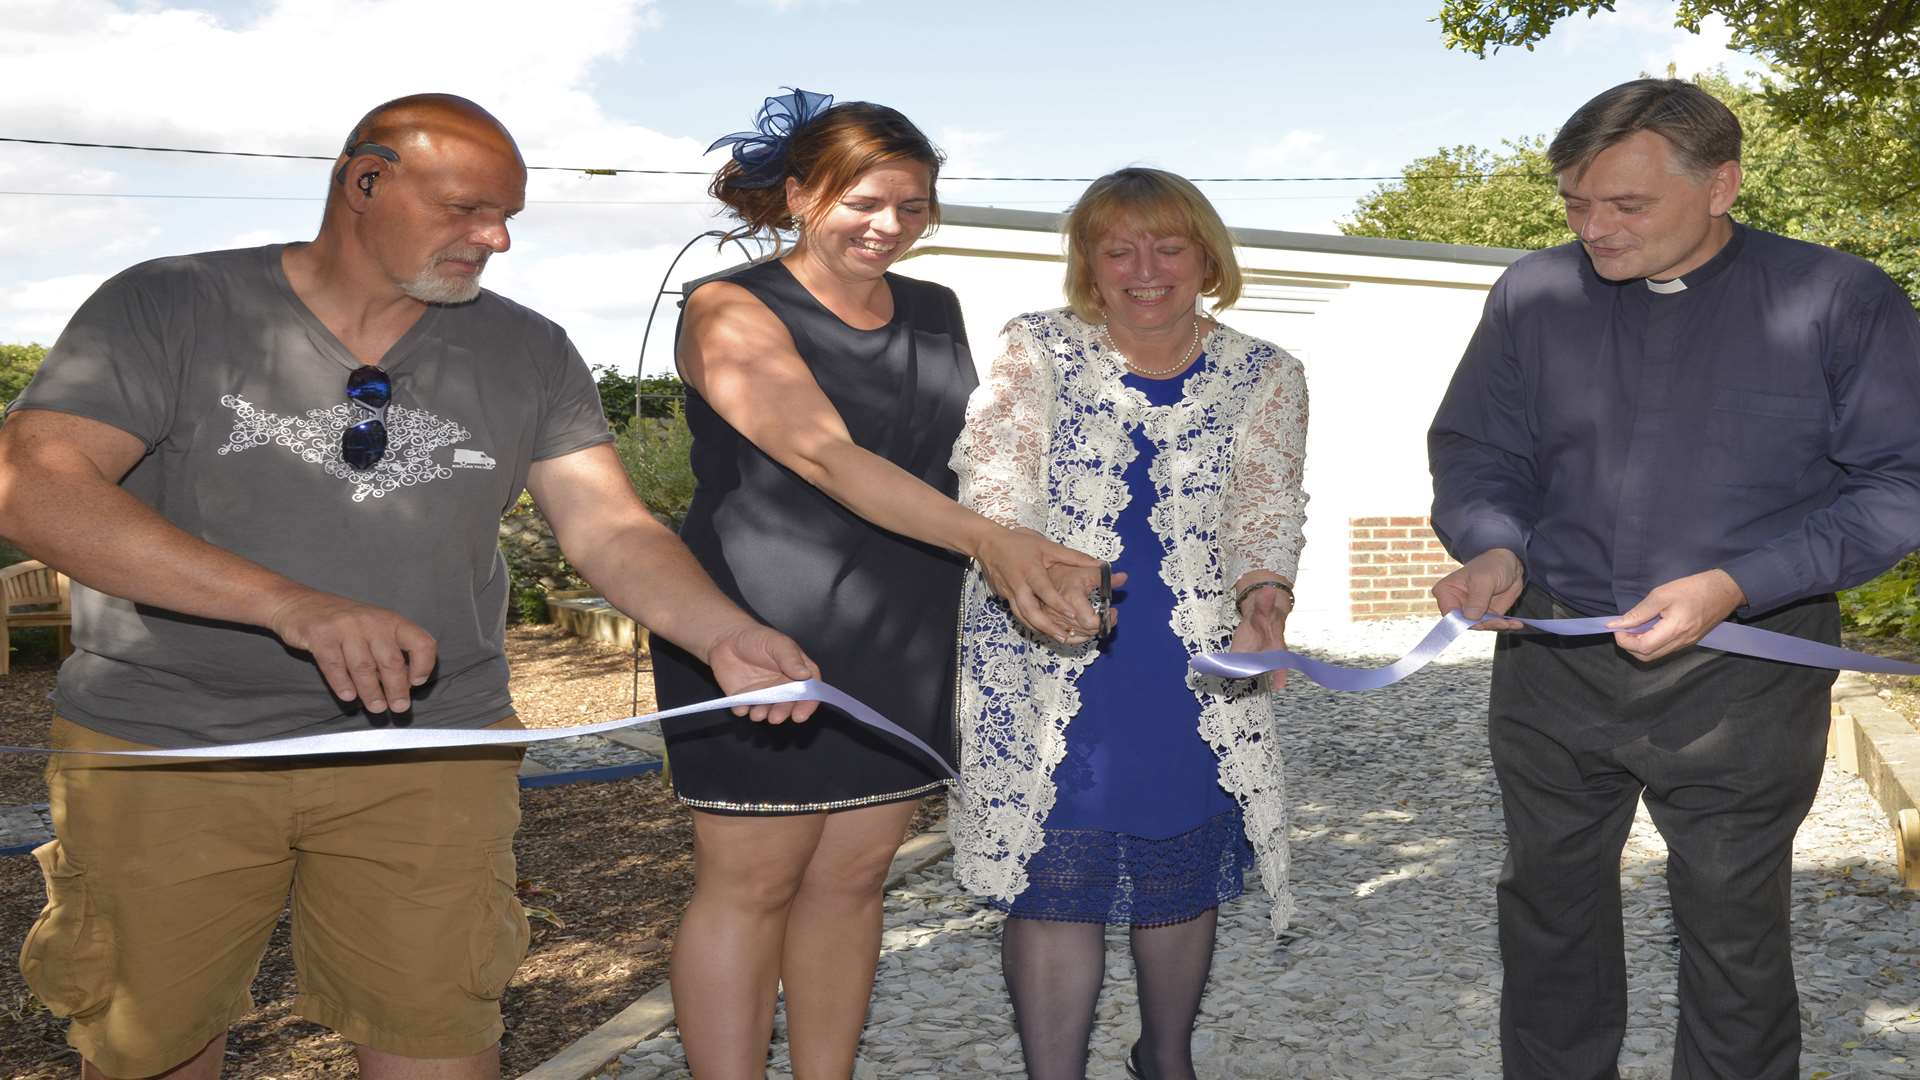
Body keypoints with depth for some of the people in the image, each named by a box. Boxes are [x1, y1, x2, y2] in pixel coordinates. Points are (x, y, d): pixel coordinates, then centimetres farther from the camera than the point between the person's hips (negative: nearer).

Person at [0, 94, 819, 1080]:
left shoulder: (527, 353, 4)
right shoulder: (170, 308, -6)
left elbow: (609, 529, -2)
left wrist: (721, 633, -24)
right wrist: (292, 604, -31)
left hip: (432, 755, 2)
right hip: (167, 745, -1)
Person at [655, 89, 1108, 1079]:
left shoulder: (935, 312, 13)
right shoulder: (732, 312, -8)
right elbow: (825, 454, -23)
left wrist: (1031, 557, 3)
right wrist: (985, 540, -34)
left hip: (902, 645, 6)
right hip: (765, 636, -6)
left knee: (854, 875, 11)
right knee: (752, 881, 1)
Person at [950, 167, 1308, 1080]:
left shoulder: (1264, 377, 7)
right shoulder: (1036, 352, 2)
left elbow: (1268, 510, 0)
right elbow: (991, 486, -8)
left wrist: (1263, 595, -22)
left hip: (1197, 676, 2)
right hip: (1047, 670, -2)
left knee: (1184, 880, 13)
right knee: (1055, 882, -2)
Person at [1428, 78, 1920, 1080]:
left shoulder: (1838, 301, -6)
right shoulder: (1534, 293, 2)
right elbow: (1475, 450, 9)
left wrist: (1734, 586, -19)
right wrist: (1494, 548, -13)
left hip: (1741, 676, -2)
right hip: (1551, 660, 3)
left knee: (1735, 932, 10)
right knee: (1547, 914, 15)